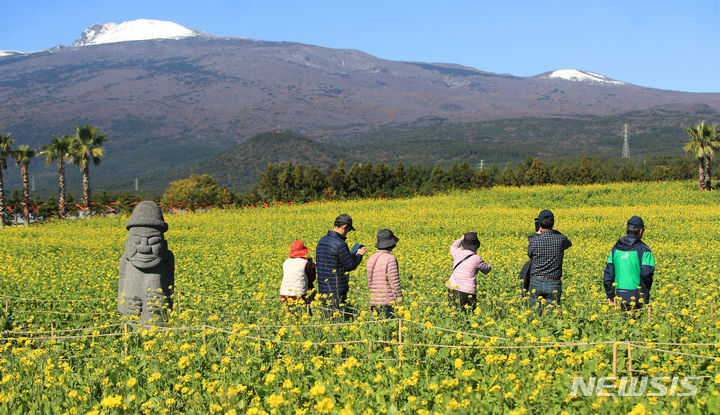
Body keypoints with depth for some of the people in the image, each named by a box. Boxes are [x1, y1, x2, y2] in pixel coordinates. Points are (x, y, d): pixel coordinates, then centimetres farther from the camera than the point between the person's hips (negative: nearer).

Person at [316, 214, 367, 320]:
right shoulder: (340, 244, -20)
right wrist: (359, 255, 7)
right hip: (336, 293, -9)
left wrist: (353, 254, 19)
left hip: (323, 290, 9)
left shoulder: (322, 241, 8)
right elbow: (351, 265, -12)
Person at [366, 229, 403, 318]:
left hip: (374, 303, 7)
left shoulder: (371, 259, 9)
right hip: (388, 304, -7)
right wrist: (399, 303, -9)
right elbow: (394, 282, -14)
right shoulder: (390, 258, -12)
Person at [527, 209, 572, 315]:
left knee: (535, 314, 8)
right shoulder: (560, 240, -5)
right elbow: (569, 243, 21)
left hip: (536, 283, 0)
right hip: (553, 284, 0)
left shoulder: (534, 240, -9)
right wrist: (554, 231, 24)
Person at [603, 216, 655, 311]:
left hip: (620, 297, 5)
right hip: (636, 298, -5)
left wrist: (610, 296, 11)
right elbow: (646, 275, -14)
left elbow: (608, 274, 6)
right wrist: (645, 298, -3)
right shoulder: (644, 250, -8)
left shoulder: (615, 249, 7)